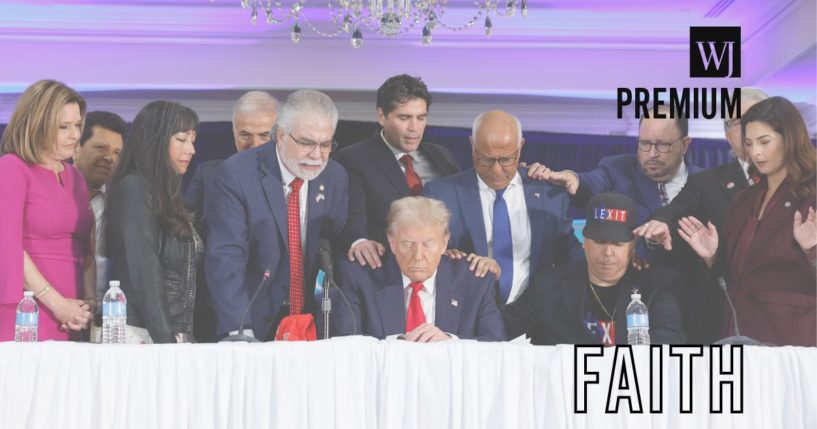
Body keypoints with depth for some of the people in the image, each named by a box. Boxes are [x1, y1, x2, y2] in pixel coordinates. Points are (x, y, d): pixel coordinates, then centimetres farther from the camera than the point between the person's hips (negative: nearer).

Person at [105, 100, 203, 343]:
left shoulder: (168, 195, 18)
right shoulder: (134, 189, -7)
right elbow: (143, 273, -14)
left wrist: (186, 339, 9)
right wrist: (165, 339, -18)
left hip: (176, 335, 7)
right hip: (141, 334, -7)